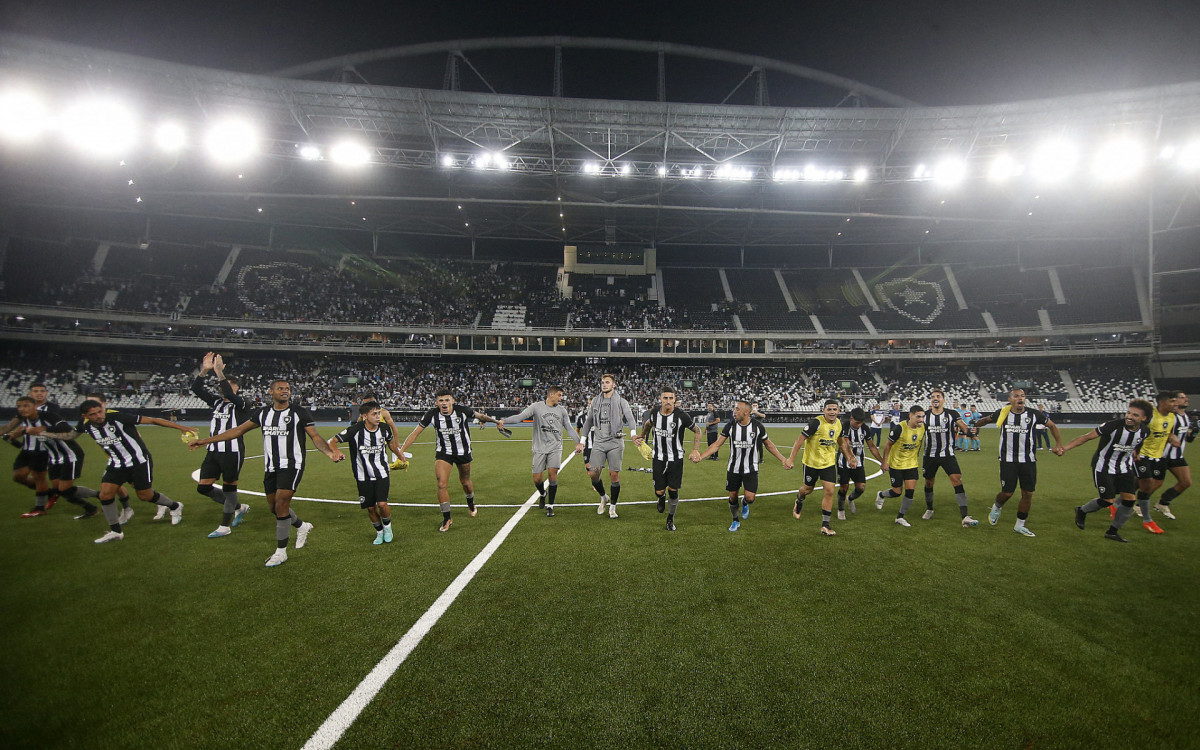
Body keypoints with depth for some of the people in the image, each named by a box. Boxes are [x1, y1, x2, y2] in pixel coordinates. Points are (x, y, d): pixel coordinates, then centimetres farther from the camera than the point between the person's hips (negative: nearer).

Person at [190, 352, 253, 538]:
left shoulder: (241, 404, -7)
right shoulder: (217, 401, 13)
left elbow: (230, 395, -27)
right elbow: (196, 389, 5)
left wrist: (219, 373, -29)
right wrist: (204, 370, -8)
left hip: (233, 451, -7)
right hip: (213, 451, 8)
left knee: (229, 487, 2)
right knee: (203, 487, 8)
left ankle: (225, 526, 13)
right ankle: (239, 507, 24)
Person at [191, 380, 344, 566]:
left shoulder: (300, 412, -5)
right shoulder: (263, 413, 9)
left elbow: (316, 437, -7)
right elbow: (239, 430, 15)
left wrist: (330, 452, -25)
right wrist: (205, 441, 13)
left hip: (291, 466, -6)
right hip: (270, 467, 6)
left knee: (281, 505, -11)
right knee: (274, 507, 11)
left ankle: (281, 552, 2)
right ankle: (302, 526, 38)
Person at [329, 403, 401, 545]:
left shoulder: (385, 428, -6)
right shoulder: (355, 430, -16)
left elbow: (391, 443, 16)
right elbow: (332, 441, -12)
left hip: (382, 474, 0)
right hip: (364, 477, 0)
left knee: (382, 504, -14)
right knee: (370, 508, 5)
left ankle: (387, 527, 16)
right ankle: (379, 532, 30)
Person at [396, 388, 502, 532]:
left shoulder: (462, 410, -19)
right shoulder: (432, 414, -17)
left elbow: (481, 416, 0)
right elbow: (415, 433, -10)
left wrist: (496, 421, 14)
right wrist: (401, 451, -14)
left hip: (463, 452, 0)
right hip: (443, 453, 0)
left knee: (465, 482, 15)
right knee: (442, 484, -13)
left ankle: (471, 504, 49)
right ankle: (446, 519, 4)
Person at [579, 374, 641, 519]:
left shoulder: (621, 402, 1)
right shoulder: (595, 401, 11)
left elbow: (630, 420, -6)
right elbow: (588, 422, 18)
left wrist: (634, 435, -25)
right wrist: (582, 441, 16)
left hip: (616, 443, -3)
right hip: (599, 443, 3)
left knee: (614, 475, -4)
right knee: (593, 473, -6)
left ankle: (612, 506, 14)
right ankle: (604, 498, 22)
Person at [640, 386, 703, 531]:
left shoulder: (682, 416, -15)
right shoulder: (654, 414, -5)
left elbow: (697, 430, 0)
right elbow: (649, 423, 21)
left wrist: (695, 450, -6)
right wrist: (642, 436, 33)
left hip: (675, 459, -2)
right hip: (658, 458, 2)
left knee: (673, 491, 1)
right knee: (659, 492, 1)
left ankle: (671, 518, 26)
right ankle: (661, 498, 40)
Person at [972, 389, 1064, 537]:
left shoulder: (1034, 415, -3)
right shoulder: (1002, 413, -3)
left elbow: (1052, 426, 12)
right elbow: (986, 420, 18)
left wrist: (1058, 445, 5)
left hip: (1028, 461, 2)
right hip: (1008, 460, -1)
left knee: (1028, 494, 4)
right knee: (1007, 493, -3)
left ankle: (1020, 525, 22)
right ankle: (996, 508, 32)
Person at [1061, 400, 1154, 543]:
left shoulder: (1144, 432, -7)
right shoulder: (1113, 426, -25)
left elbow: (1134, 448, 13)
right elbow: (1087, 436, -22)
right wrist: (1065, 447, -30)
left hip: (1124, 468, 6)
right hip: (1103, 467, -6)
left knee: (1129, 500, 0)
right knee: (1107, 501, -6)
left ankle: (1112, 531, 18)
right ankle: (1082, 511, 25)